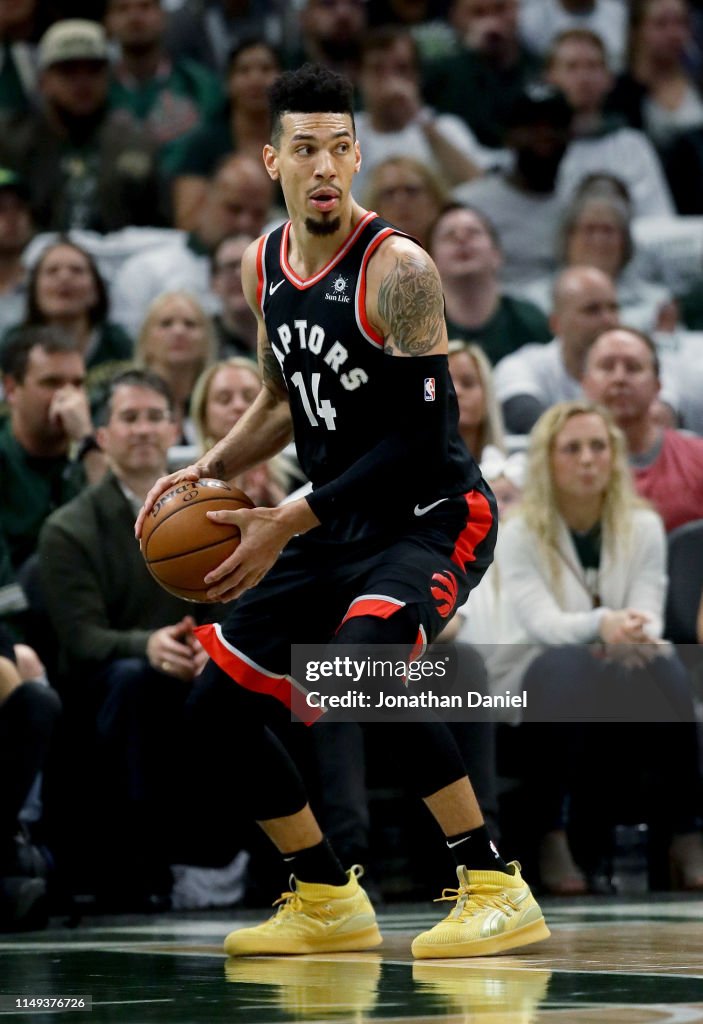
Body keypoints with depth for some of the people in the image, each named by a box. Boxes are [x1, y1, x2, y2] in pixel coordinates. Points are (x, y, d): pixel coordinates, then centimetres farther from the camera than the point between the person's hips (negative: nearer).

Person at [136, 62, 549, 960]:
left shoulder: (397, 270, -20)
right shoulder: (264, 265, 4)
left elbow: (418, 439, -22)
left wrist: (289, 522, -22)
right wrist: (206, 471, 4)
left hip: (432, 517, -8)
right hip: (335, 525, 9)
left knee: (362, 663, -35)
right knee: (218, 704, 7)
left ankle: (496, 891, -25)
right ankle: (329, 902, 22)